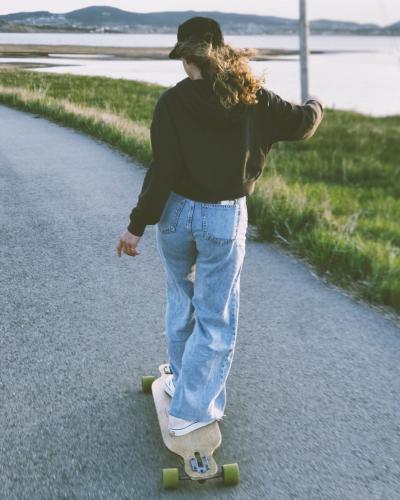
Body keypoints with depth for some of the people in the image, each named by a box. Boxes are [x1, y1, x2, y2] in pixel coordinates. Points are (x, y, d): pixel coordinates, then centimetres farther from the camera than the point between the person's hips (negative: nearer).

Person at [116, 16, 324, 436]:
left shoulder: (172, 102, -9)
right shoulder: (253, 97, -4)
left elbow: (162, 170, -14)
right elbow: (300, 124, 9)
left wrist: (137, 225, -8)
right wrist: (315, 106, 32)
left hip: (176, 213, 1)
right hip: (225, 218, -1)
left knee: (181, 301, 24)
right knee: (216, 320, 9)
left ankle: (182, 381, 38)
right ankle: (188, 410, 13)